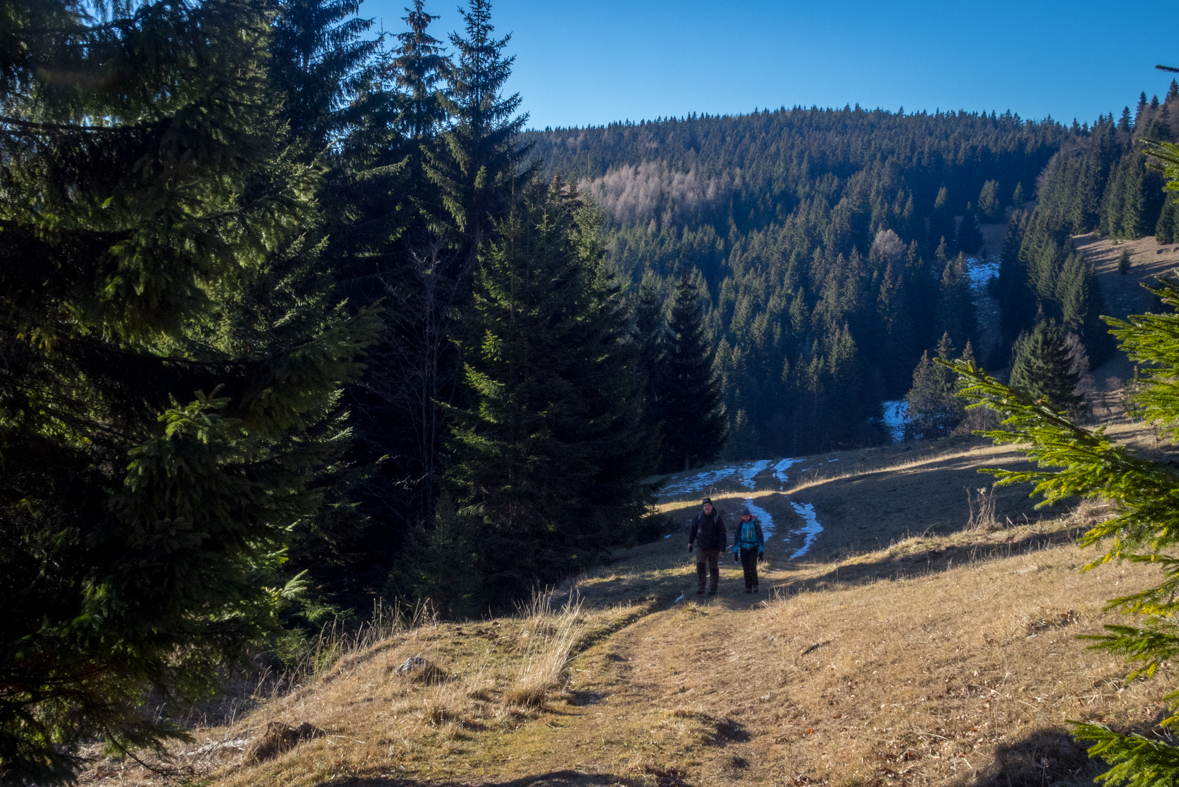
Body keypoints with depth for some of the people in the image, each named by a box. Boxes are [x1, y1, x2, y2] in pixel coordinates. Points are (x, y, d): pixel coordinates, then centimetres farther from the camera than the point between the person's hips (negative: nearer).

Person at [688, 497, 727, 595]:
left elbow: (722, 534, -9)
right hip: (700, 547, 2)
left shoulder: (717, 518, -10)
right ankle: (701, 587, -7)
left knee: (713, 568, 6)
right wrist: (690, 543, 14)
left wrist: (722, 549, -12)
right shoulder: (699, 517, 0)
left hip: (713, 548, -2)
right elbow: (693, 530, 14)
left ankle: (713, 589, 17)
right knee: (700, 565, -12)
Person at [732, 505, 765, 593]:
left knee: (752, 567, -14)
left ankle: (755, 585, 5)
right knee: (746, 569, 2)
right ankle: (748, 587, 11)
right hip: (743, 549, 2)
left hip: (753, 548, -2)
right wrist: (735, 551, 1)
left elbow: (760, 537, -5)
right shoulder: (740, 524, -2)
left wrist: (761, 551, -8)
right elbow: (736, 537, 4)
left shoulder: (755, 523, -9)